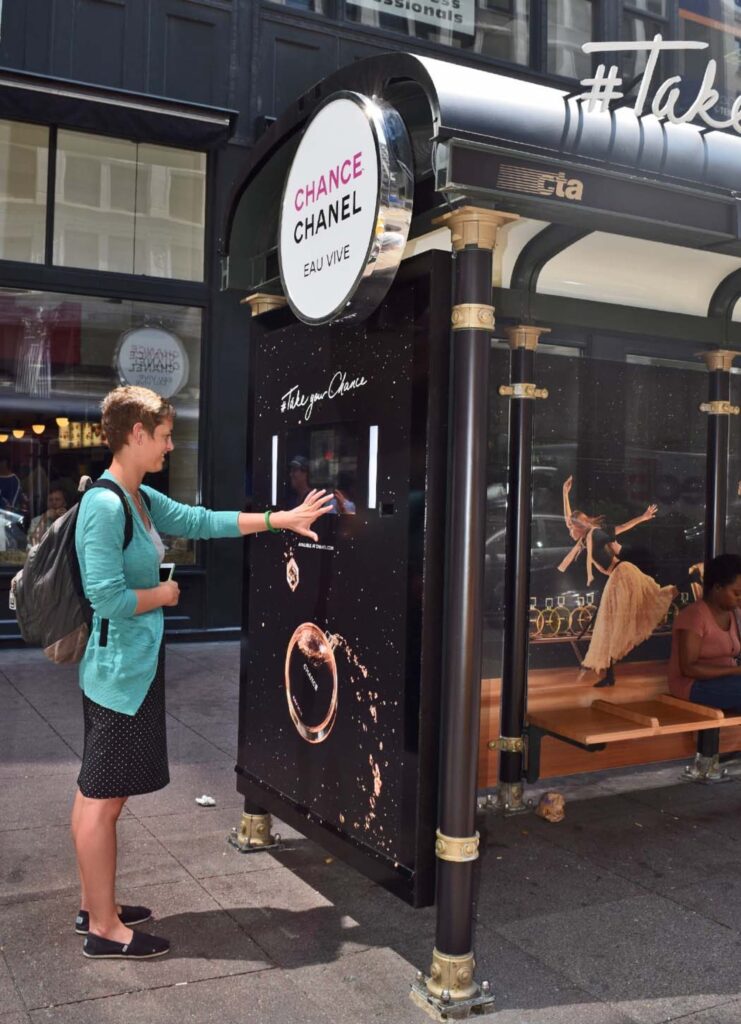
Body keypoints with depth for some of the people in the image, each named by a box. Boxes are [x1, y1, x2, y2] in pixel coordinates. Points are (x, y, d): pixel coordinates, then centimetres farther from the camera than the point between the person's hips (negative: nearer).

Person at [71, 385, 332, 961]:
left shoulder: (141, 499, 10)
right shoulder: (105, 506, -20)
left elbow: (200, 521, 14)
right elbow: (108, 597, -25)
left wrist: (282, 519, 13)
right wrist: (164, 595, -8)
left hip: (133, 667, 10)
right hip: (120, 669, -10)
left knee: (97, 793, 17)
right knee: (103, 797, 2)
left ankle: (96, 907, 31)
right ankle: (105, 928, 14)